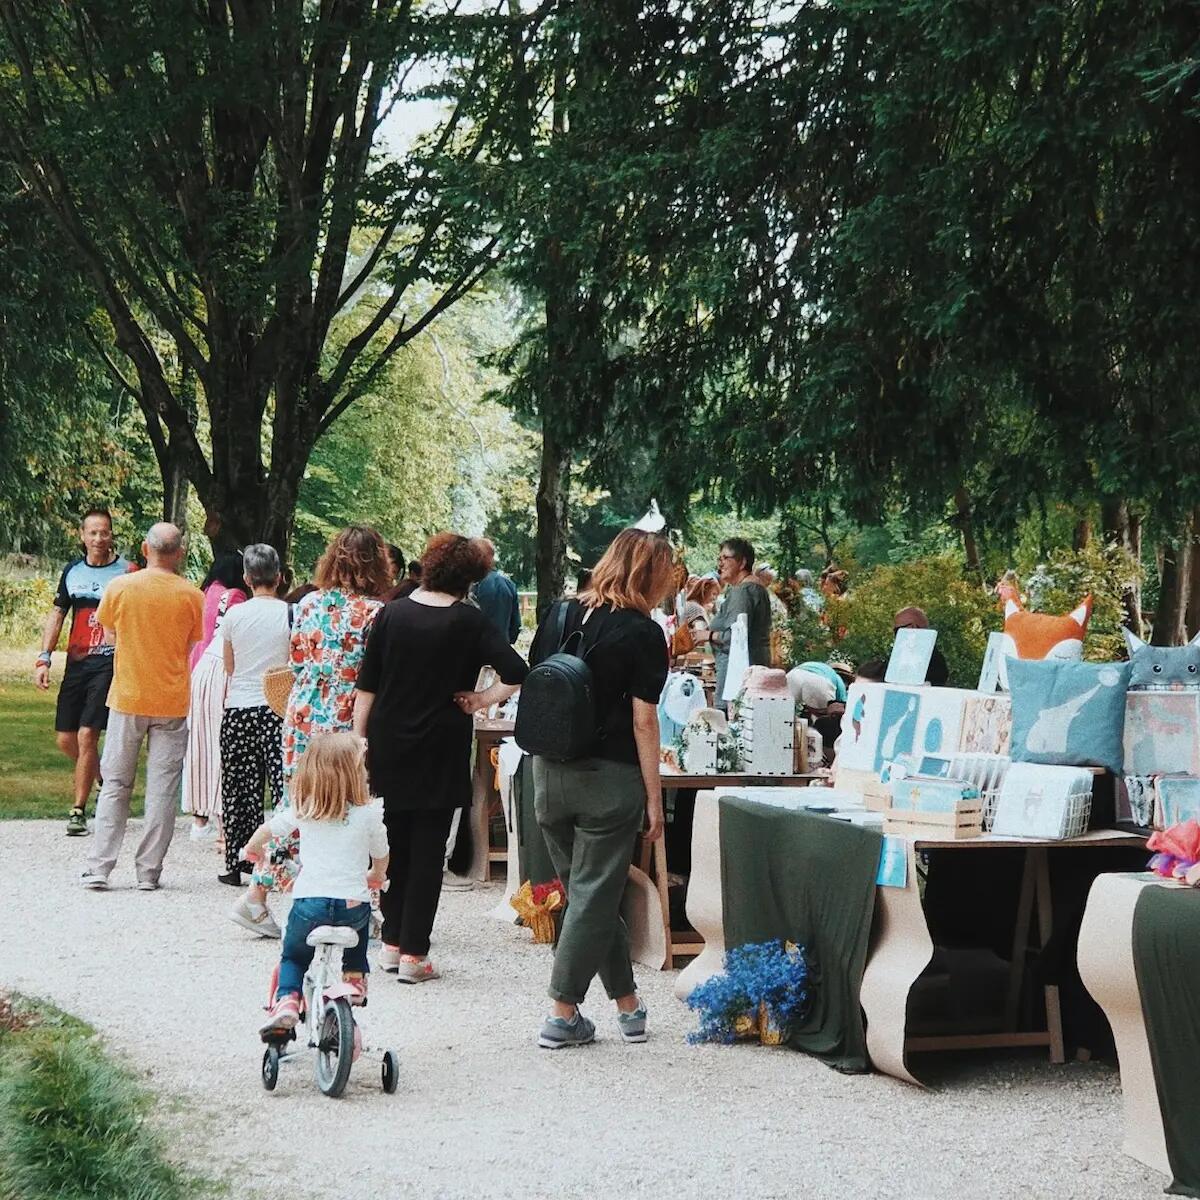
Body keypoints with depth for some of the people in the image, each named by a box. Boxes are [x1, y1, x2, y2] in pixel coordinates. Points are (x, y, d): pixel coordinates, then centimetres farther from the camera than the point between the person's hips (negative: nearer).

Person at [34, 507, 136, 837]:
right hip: (76, 662, 6)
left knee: (87, 735, -12)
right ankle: (103, 778, 34)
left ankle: (78, 811, -2)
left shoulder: (127, 572, -3)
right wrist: (44, 658, 5)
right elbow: (57, 616, 15)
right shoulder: (72, 571, 11)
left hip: (110, 662, -5)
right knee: (65, 739, 7)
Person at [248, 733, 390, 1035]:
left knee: (292, 957, 22)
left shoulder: (303, 810, 4)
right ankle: (354, 977, 23)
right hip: (352, 904, 0)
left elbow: (267, 830, 18)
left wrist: (252, 848, 41)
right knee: (359, 925, 35)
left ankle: (286, 999, -1)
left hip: (309, 900, 0)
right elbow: (381, 857, 12)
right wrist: (376, 877, 36)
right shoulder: (369, 813, -1)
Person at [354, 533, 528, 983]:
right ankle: (413, 954, 3)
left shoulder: (391, 614, 1)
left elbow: (367, 686, 2)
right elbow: (516, 671, -20)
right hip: (440, 754, -3)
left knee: (394, 845, 15)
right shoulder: (469, 621, -8)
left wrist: (359, 738, 8)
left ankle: (391, 944, 21)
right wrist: (485, 698, -5)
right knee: (428, 851, 3)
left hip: (388, 748, 3)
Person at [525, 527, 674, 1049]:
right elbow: (643, 721, -12)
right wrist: (654, 797, -6)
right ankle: (562, 1014, 6)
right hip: (609, 779, -5)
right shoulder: (643, 634, -10)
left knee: (588, 890, 15)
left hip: (549, 772, 6)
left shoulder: (558, 616, 6)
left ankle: (627, 1002, 23)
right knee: (596, 894, 4)